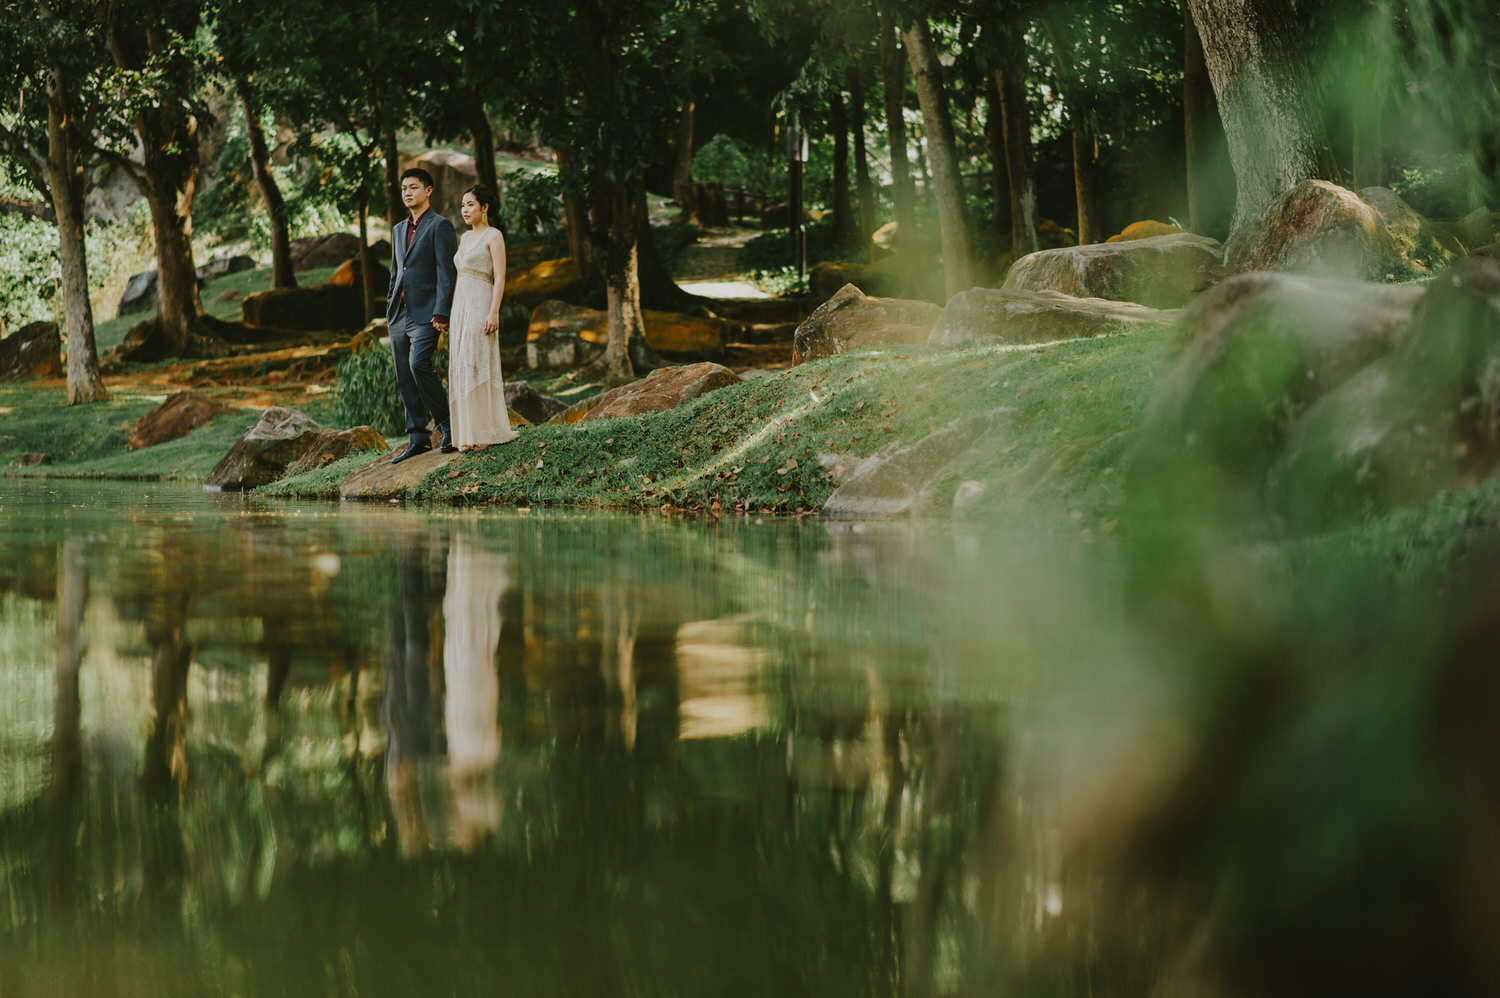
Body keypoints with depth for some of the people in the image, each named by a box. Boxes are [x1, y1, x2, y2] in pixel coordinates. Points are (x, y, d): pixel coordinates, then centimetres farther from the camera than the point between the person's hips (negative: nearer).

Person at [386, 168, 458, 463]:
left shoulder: (440, 226, -4)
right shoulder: (399, 230, 20)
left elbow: (446, 272, -11)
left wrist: (441, 313, -18)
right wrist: (390, 307, 16)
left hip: (425, 313, -8)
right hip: (399, 315, 8)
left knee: (419, 364, -23)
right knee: (404, 378, 5)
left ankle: (448, 425, -10)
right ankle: (417, 438, 9)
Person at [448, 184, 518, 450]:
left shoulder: (493, 236, -4)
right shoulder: (465, 237, 18)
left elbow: (500, 277, -11)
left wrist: (493, 313, -20)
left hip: (481, 305, -8)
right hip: (461, 307, 8)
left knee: (479, 366, -10)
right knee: (463, 368, 4)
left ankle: (487, 431, -6)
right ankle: (469, 433, 6)